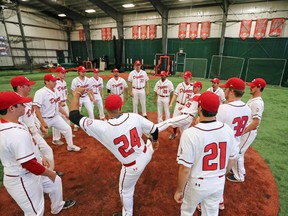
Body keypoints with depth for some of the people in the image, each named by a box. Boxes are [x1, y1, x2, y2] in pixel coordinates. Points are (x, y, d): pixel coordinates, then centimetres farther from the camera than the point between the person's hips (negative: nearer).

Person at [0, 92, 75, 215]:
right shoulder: (17, 133, -34)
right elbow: (29, 164, -29)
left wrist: (39, 158, 12)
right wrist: (50, 173, -13)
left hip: (28, 174, 10)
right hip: (23, 181, -10)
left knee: (55, 181, 27)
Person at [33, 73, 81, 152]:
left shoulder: (56, 92, 3)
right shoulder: (40, 92, -21)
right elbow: (36, 108, -25)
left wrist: (65, 114, 18)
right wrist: (42, 122, -27)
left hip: (56, 117, 7)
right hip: (45, 119, -7)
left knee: (67, 128, 11)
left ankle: (70, 146, 30)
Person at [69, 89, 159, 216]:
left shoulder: (102, 128, -28)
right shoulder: (134, 117, -21)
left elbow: (74, 117, -20)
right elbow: (154, 130, -7)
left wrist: (76, 96, -5)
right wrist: (155, 141, 16)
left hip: (132, 167, -3)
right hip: (146, 155, 3)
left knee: (125, 191, 25)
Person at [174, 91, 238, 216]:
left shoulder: (190, 133, -29)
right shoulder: (228, 130, -12)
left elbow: (185, 169, -23)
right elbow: (232, 158, 2)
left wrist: (179, 190, -6)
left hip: (197, 184, -4)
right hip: (219, 183, 5)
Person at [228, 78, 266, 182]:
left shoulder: (258, 102, -21)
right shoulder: (252, 99, 9)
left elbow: (256, 122, -26)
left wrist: (242, 132, -25)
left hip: (248, 132, -10)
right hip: (244, 130, 10)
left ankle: (239, 177, 18)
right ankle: (240, 171, 40)